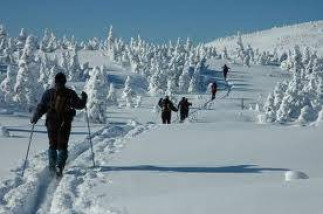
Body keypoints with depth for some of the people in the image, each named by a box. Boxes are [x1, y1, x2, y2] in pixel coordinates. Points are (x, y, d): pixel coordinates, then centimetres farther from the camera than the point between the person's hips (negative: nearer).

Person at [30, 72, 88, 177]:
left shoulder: (48, 93, -2)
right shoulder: (70, 93, -5)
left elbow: (41, 107, -2)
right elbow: (80, 105, 2)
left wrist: (34, 118, 11)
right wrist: (84, 98, 21)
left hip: (51, 123, 1)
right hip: (65, 124, -1)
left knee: (52, 146, 17)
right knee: (62, 146, 7)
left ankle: (52, 166, 5)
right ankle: (59, 165, -13)